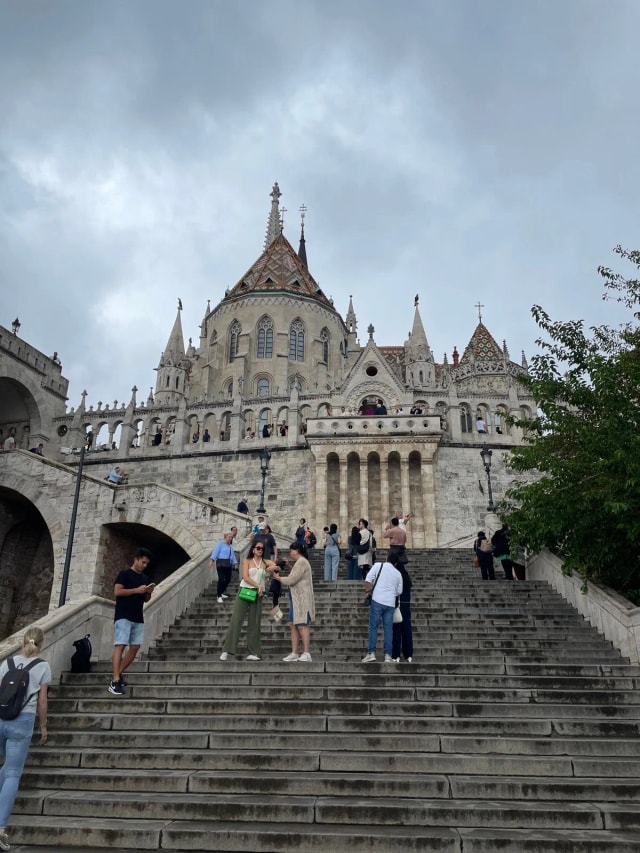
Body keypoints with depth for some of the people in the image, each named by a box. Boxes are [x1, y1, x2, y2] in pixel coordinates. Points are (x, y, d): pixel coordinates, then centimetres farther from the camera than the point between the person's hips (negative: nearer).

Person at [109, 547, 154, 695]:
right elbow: (117, 592, -13)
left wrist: (149, 593, -1)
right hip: (123, 616, -7)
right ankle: (115, 681, -16)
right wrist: (136, 590, -17)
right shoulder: (124, 574, -1)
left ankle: (118, 674, 17)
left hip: (138, 618, 7)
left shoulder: (145, 578, 17)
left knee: (135, 647, 4)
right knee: (120, 645, -13)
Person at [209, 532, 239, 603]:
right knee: (221, 579, -10)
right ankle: (219, 596, -4)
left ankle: (221, 593, 24)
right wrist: (212, 560, -21)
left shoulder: (230, 546, 19)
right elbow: (215, 551, -11)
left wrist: (235, 563, 21)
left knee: (228, 579, 7)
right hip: (221, 563, -7)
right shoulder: (220, 543, -2)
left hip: (228, 564, 7)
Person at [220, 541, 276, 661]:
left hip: (258, 594, 2)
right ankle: (226, 651, -4)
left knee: (254, 623, 4)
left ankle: (253, 652, 7)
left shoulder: (265, 562, 12)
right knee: (236, 620, -6)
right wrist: (258, 585, -13)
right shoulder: (247, 561, 5)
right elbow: (245, 577, -6)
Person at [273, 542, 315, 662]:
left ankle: (306, 654, -11)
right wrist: (289, 567, 15)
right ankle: (294, 653, 12)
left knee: (302, 625, -11)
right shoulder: (299, 562, 19)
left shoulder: (301, 562, -14)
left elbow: (291, 580, -17)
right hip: (296, 600, 10)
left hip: (302, 600, -10)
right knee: (293, 625, 9)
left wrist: (278, 578, -1)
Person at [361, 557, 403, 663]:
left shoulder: (378, 565, 1)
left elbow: (368, 580, -6)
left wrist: (369, 590, 8)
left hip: (377, 601, -2)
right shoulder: (398, 574, 10)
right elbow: (399, 591, 17)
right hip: (390, 604, 3)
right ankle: (388, 655, 3)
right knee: (388, 629, 5)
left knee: (373, 627, 2)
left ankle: (371, 653, -3)